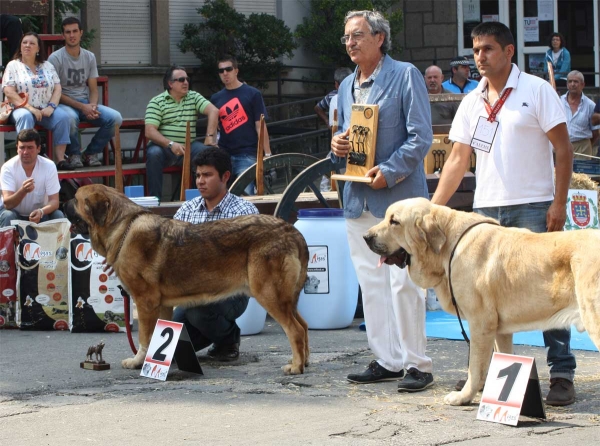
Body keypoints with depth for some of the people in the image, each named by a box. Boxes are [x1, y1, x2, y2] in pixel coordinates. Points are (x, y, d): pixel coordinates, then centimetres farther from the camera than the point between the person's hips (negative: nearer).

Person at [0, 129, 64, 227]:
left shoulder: (49, 166, -16)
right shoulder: (8, 168, -20)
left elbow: (54, 201, -18)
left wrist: (41, 212, -41)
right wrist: (23, 191, -50)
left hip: (40, 215, 1)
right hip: (16, 213, -1)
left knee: (58, 216, -27)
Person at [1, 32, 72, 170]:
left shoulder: (47, 66, 16)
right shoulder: (13, 66, 5)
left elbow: (57, 88, 10)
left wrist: (51, 107, -10)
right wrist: (30, 108, -17)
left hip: (46, 110, 3)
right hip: (22, 108, -3)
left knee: (62, 116, -27)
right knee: (25, 117, -38)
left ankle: (60, 159, -28)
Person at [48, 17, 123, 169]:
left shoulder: (89, 57, 10)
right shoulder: (55, 58, -5)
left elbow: (93, 89, 11)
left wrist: (92, 105, -13)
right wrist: (82, 107, -17)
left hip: (86, 103, 5)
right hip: (64, 104, -5)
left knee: (115, 118, -20)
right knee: (70, 117, -41)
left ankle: (91, 153, 0)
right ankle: (74, 154, -12)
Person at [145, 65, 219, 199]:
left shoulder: (194, 97, 9)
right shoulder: (156, 102, -1)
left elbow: (214, 111, -4)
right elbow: (149, 131, -11)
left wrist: (210, 137, -18)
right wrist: (171, 144, -25)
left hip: (188, 147, 3)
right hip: (164, 146, -3)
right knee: (153, 153, -35)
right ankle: (155, 198, -28)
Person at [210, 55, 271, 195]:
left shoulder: (252, 94, 1)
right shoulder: (216, 98, 13)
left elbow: (260, 126, -1)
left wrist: (267, 154, -8)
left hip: (247, 154, -4)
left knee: (245, 194, -12)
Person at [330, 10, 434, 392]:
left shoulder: (405, 76, -4)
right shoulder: (347, 86, 18)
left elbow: (421, 136, -9)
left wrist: (390, 172, -18)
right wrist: (337, 145, 4)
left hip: (398, 195, -7)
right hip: (359, 199, 7)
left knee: (403, 282, -9)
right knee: (371, 284, 8)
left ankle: (417, 364, -3)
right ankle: (388, 361, 15)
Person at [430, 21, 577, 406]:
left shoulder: (537, 90, -3)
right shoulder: (472, 103, 12)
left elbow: (564, 149, -4)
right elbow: (458, 161, 13)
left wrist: (559, 203, -12)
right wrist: (433, 210, 4)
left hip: (533, 208, -5)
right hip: (486, 209, 5)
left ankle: (562, 374, -6)